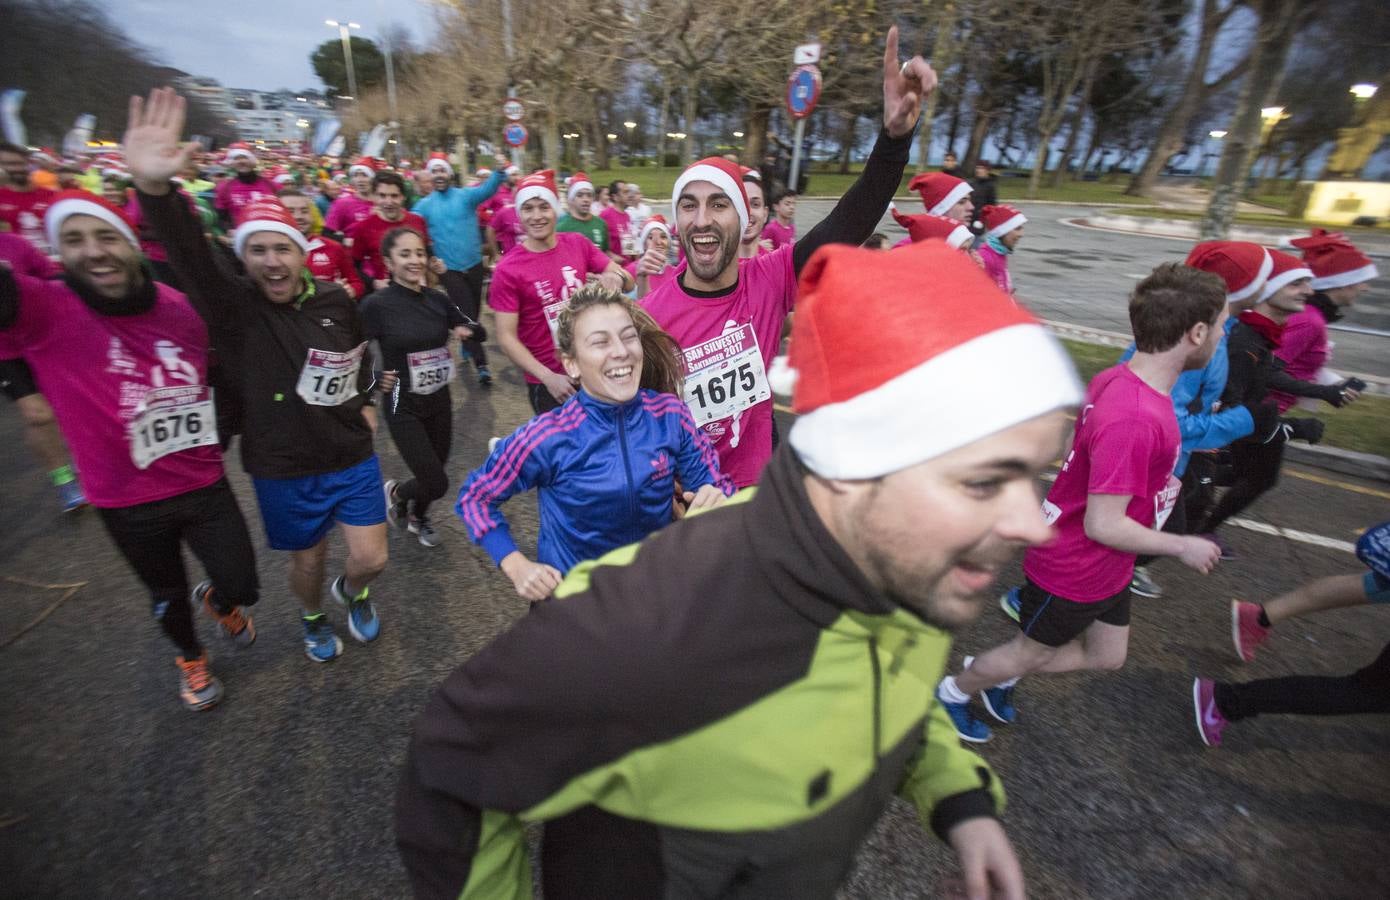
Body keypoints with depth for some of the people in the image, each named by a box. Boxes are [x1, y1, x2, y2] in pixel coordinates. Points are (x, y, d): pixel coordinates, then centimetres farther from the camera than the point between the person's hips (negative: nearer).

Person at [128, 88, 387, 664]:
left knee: (371, 559, 2)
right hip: (282, 469, -1)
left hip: (351, 456, 2)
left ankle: (351, 592, 40)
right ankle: (314, 618, 49)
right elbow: (189, 258, -31)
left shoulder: (335, 300, -4)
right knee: (308, 561, 15)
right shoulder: (234, 309, -11)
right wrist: (153, 187, -46)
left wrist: (365, 401, 14)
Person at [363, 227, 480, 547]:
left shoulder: (438, 299, -2)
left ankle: (418, 517, 49)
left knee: (435, 473, 18)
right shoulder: (376, 304, -16)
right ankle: (395, 492, 28)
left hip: (440, 400, 5)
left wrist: (466, 331, -9)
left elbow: (472, 327, 11)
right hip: (403, 406, -5)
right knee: (436, 484, -7)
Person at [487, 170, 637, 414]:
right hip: (548, 382, -3)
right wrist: (548, 377, -24)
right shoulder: (508, 269, -13)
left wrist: (617, 277, -23)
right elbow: (506, 337, -13)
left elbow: (629, 283, 1)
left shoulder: (578, 243, -2)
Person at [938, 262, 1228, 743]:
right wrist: (1183, 547, -15)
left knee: (1107, 656, 24)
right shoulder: (1134, 420, -35)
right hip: (1077, 571, -9)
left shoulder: (1117, 378, -6)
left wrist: (1157, 481, 11)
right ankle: (953, 690, 40)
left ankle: (1000, 675, 40)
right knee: (1031, 651, 16)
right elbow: (1103, 526, -30)